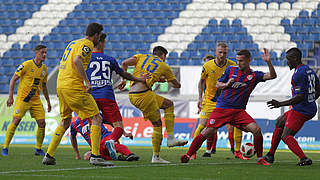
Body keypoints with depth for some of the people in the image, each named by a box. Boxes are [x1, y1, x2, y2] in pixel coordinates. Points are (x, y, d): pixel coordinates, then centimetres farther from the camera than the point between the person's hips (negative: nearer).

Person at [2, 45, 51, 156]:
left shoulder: (44, 69, 8)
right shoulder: (26, 65, -11)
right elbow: (13, 79, -7)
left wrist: (48, 101, 19)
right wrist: (10, 96, -12)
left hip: (36, 100, 5)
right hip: (22, 99, -5)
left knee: (42, 123, -4)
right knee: (16, 121, -13)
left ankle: (38, 149, 9)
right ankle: (5, 148, -7)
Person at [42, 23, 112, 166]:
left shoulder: (72, 43, 22)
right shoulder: (87, 44, -5)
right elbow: (77, 60, -22)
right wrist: (87, 82, -20)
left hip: (60, 84, 9)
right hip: (74, 87, -9)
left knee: (65, 122, 21)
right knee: (96, 119, -4)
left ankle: (49, 156, 18)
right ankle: (95, 156, -12)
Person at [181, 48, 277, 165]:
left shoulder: (254, 75, 5)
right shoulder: (230, 70, 7)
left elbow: (272, 76, -6)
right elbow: (218, 84, 13)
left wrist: (268, 62, -21)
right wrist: (226, 84, -9)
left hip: (239, 111, 1)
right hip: (222, 108, -1)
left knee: (256, 129, -17)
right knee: (207, 132, -11)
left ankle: (260, 159, -2)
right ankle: (188, 155, 0)